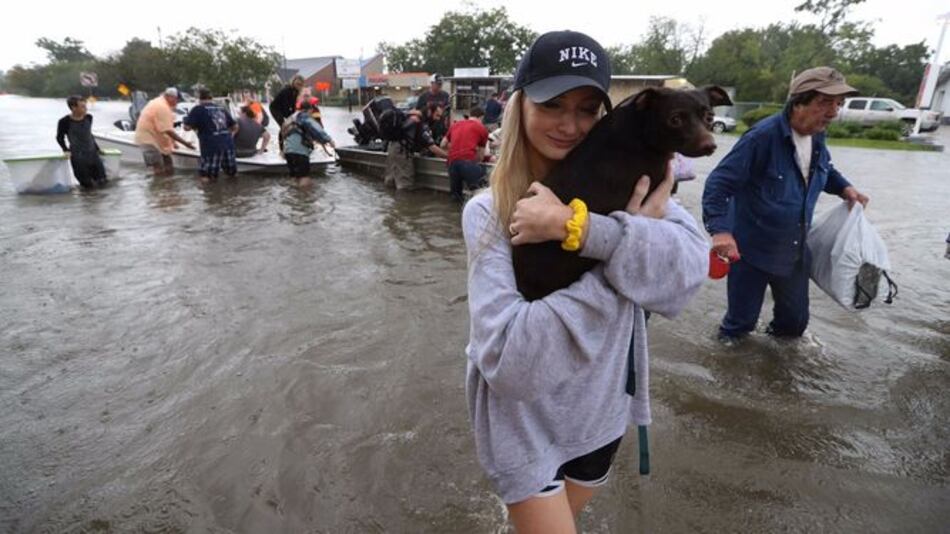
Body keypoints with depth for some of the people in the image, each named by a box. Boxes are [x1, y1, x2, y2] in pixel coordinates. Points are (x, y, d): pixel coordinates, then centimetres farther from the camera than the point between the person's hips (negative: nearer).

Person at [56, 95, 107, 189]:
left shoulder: (89, 118, 2)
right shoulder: (65, 122, -11)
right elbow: (60, 138, 5)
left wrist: (97, 148, 16)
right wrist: (66, 150, -5)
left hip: (93, 153, 4)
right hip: (78, 157, -4)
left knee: (102, 182, 5)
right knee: (88, 185, -3)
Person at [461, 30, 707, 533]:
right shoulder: (488, 212, -18)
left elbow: (690, 264, -24)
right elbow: (506, 357, -30)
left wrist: (576, 225, -35)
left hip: (600, 410, 4)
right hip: (523, 420, -4)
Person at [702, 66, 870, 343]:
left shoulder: (817, 137, 1)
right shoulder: (763, 136, -24)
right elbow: (719, 182, -27)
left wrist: (844, 188, 5)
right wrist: (720, 229, -39)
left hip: (795, 252, 7)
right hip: (752, 249, -7)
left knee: (795, 320, 21)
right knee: (742, 320, 7)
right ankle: (727, 341, 37)